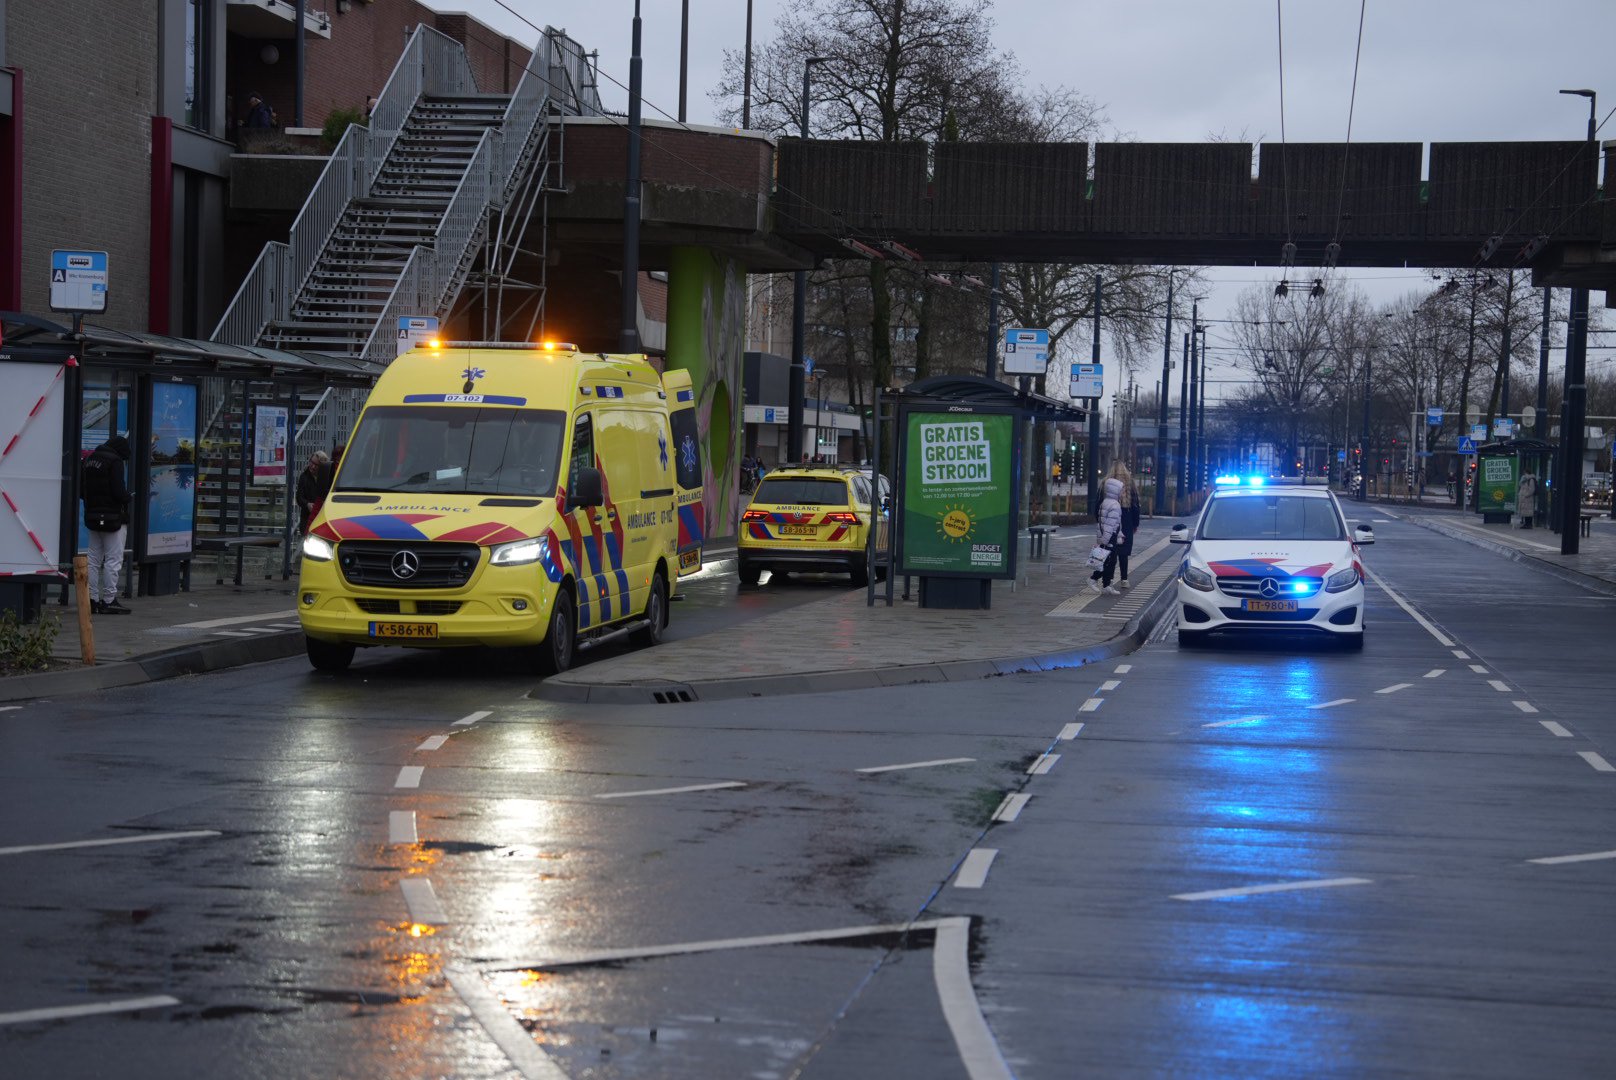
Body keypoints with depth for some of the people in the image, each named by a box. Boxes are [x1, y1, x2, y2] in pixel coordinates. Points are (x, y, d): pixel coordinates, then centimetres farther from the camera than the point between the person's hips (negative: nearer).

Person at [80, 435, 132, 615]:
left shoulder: (89, 460, 11)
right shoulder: (115, 461, -14)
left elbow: (81, 490, 14)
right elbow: (119, 492, -19)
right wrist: (128, 498, 0)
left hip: (92, 516, 8)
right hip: (112, 517, -8)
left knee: (94, 559, 12)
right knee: (113, 560, -2)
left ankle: (92, 600, 11)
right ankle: (109, 601, -3)